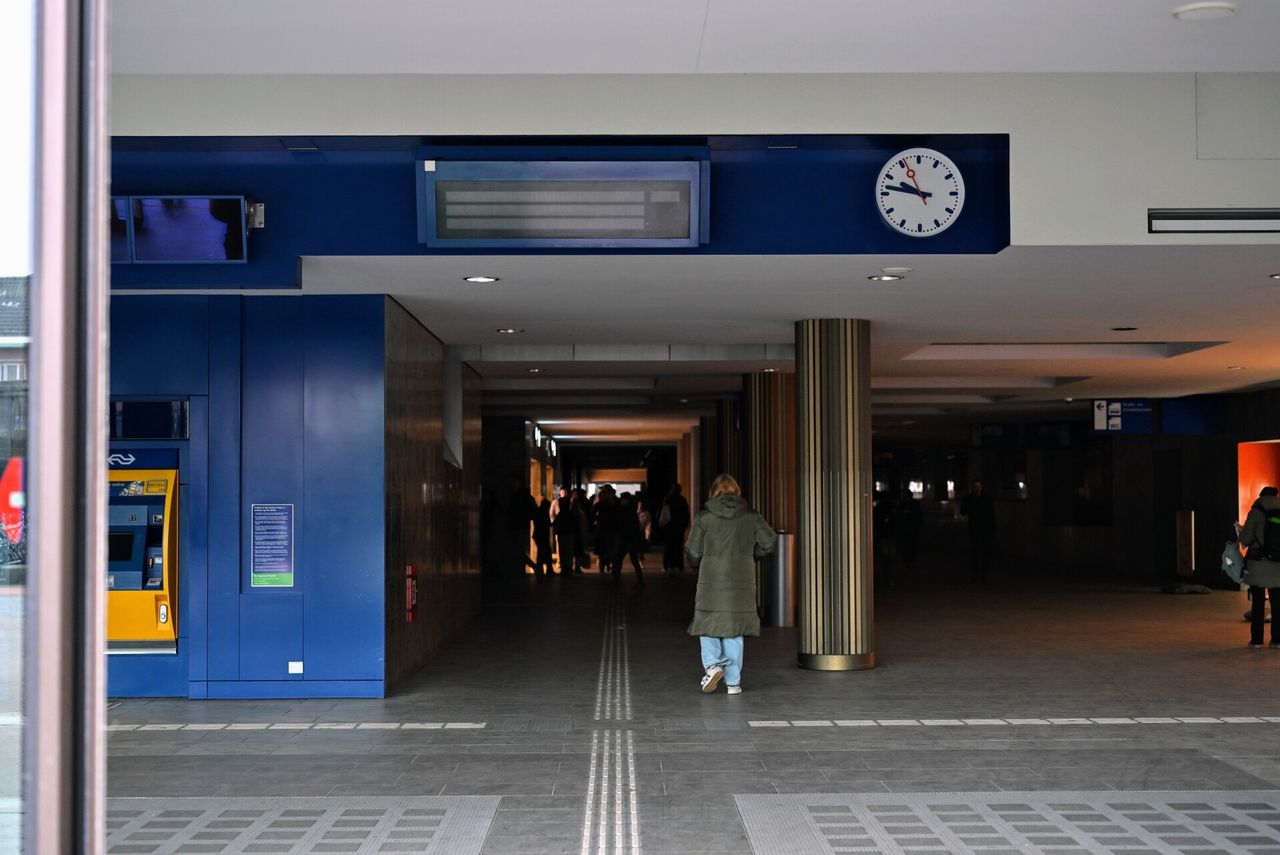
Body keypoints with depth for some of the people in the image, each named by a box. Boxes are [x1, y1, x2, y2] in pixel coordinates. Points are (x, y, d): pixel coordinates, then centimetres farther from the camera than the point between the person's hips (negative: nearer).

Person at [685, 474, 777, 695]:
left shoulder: (705, 516, -3)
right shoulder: (750, 516, 3)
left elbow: (693, 551, -4)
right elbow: (770, 540, -2)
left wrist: (699, 564, 17)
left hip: (711, 580, -2)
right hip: (741, 583, 2)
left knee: (708, 626, 10)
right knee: (734, 629, 9)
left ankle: (712, 664, -12)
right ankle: (733, 682, 10)